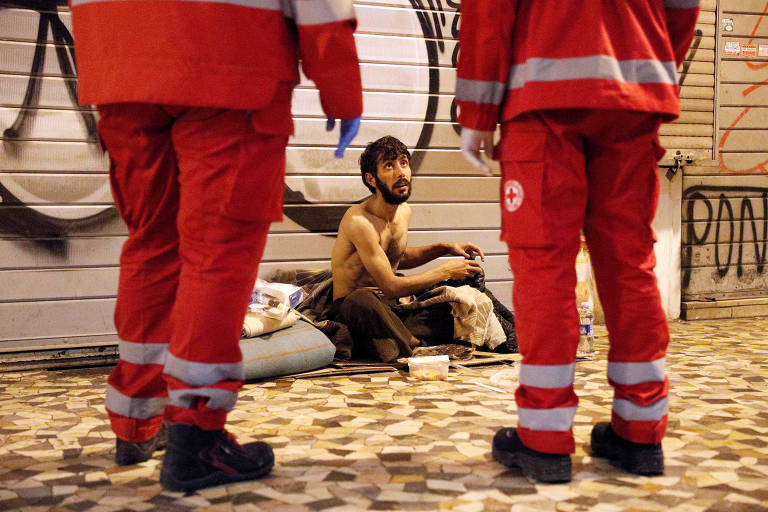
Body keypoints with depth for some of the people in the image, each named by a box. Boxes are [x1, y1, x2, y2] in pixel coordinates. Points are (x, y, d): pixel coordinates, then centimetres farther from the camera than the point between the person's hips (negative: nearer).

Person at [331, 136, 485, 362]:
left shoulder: (404, 211, 4)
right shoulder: (358, 220, -24)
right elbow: (390, 286, -24)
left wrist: (445, 248, 9)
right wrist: (446, 271, -15)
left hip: (392, 300, 9)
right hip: (350, 305, -9)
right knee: (362, 300, -44)